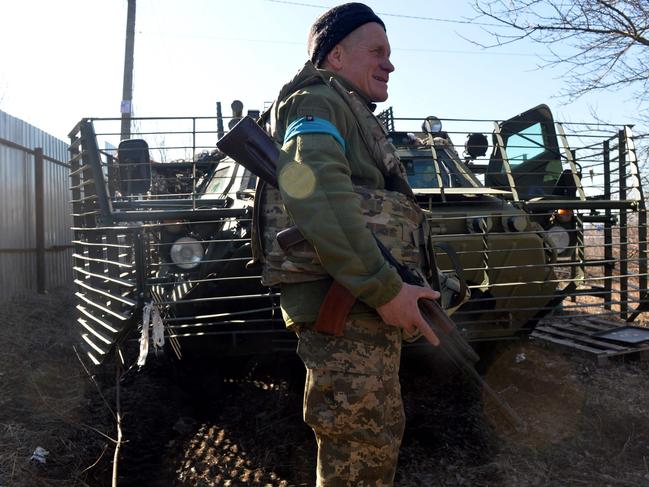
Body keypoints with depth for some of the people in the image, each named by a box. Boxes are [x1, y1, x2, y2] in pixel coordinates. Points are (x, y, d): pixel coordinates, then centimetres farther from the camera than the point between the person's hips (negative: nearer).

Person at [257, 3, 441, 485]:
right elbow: (314, 193, -23)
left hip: (364, 300, 10)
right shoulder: (319, 100, -4)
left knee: (379, 437, 19)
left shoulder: (351, 113, 27)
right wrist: (385, 287, -24)